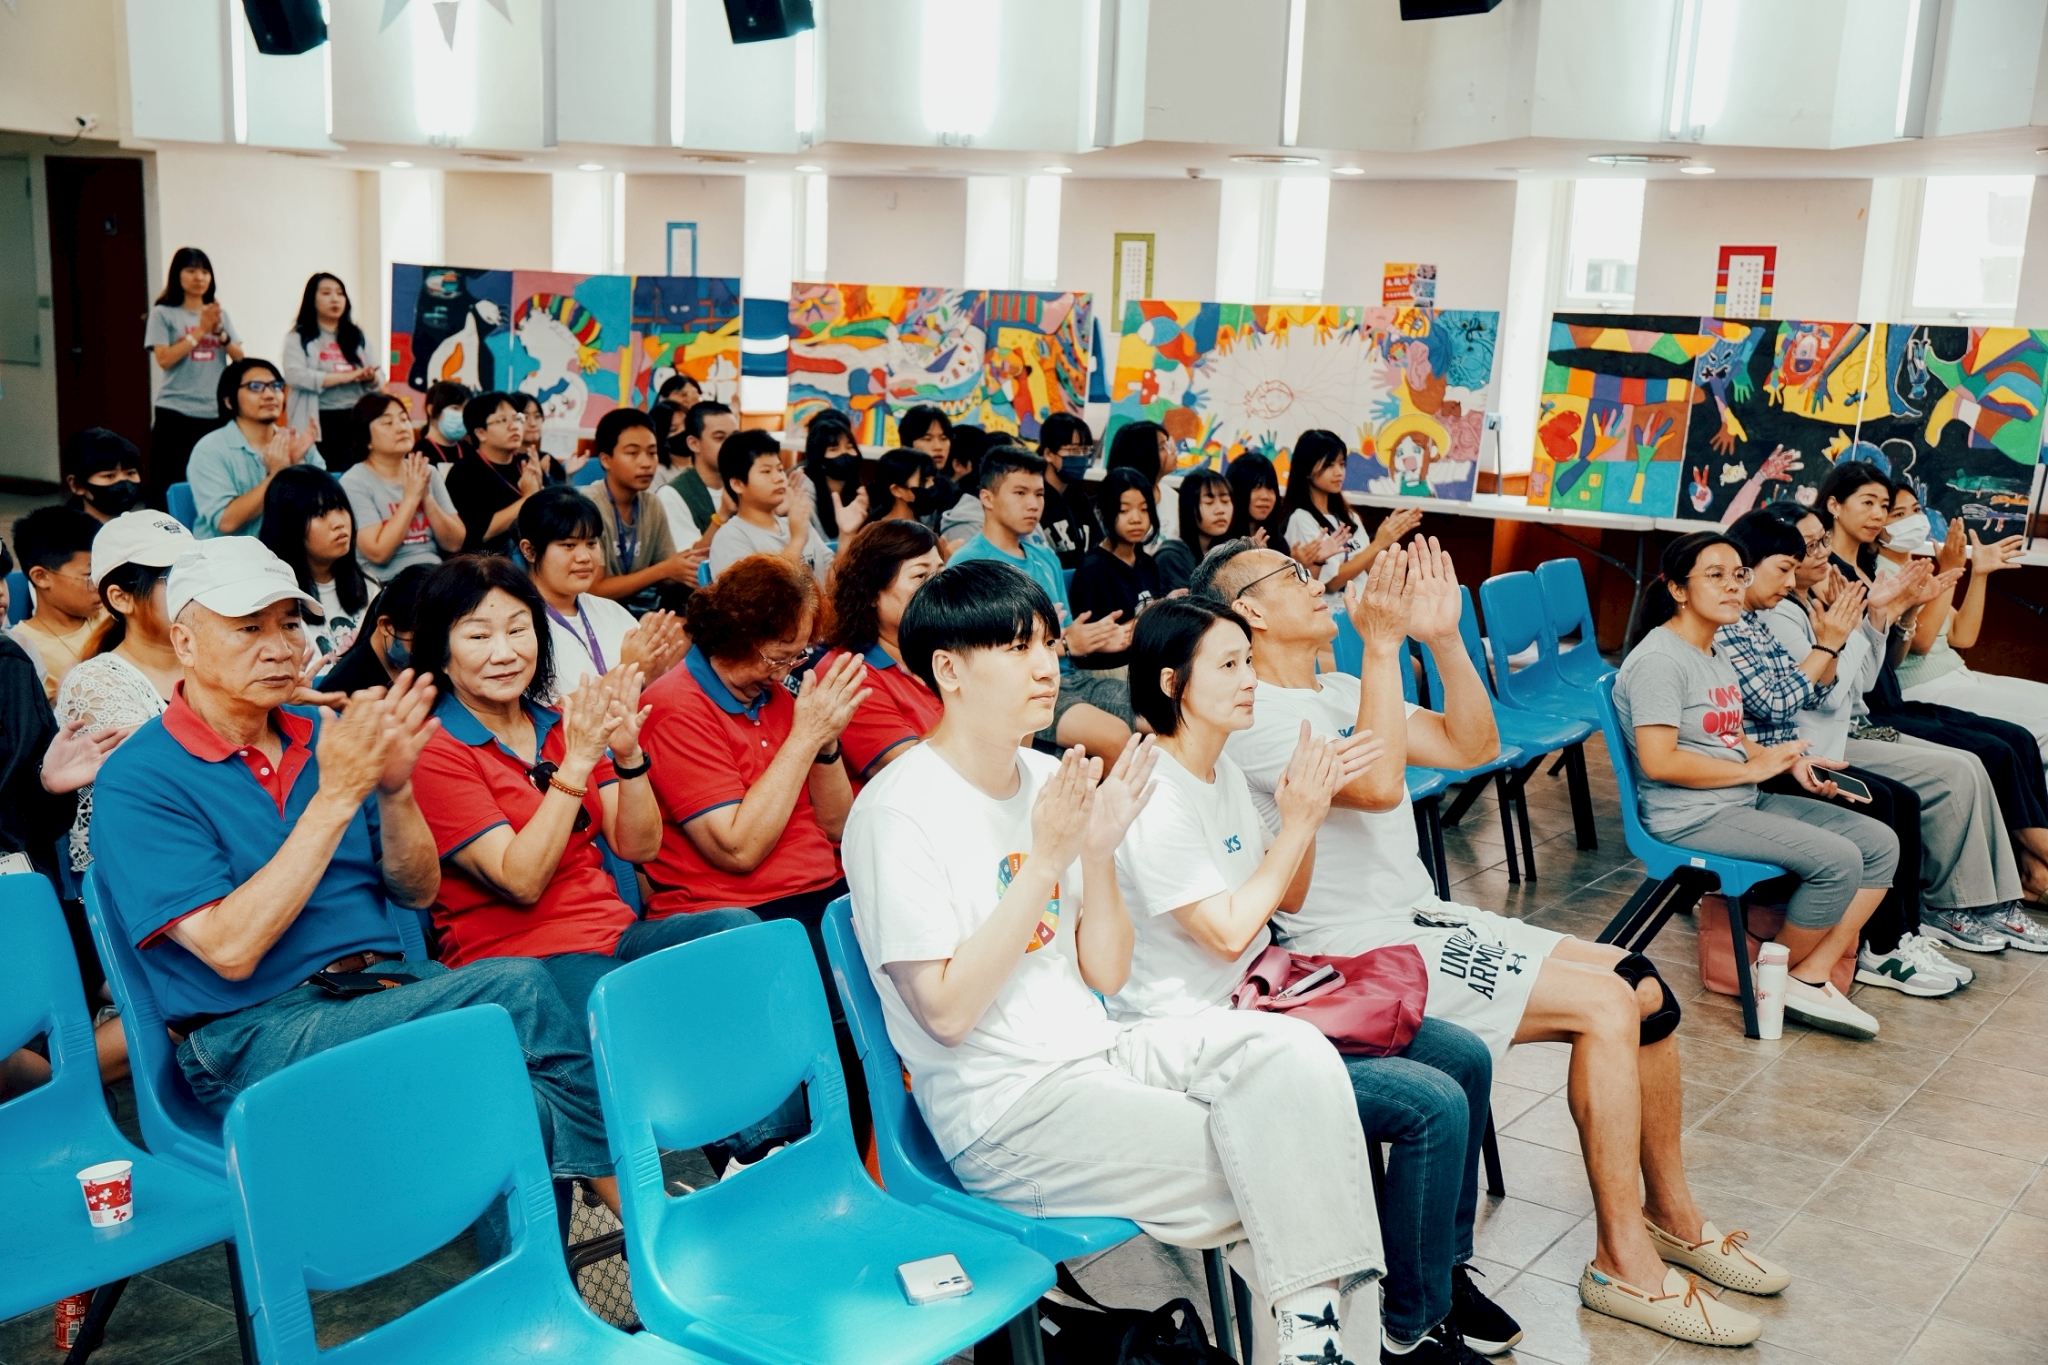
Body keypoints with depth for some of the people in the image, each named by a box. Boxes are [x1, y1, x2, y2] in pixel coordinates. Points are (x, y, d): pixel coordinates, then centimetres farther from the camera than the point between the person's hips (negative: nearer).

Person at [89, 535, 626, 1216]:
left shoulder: (323, 736, 12)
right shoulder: (138, 782, -6)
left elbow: (418, 892, 12)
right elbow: (231, 950, -17)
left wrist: (396, 789, -9)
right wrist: (337, 796, -19)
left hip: (384, 985, 5)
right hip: (257, 1038, -5)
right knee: (515, 988, -28)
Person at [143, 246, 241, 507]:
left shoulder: (221, 313, 12)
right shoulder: (162, 313, 1)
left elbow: (239, 358, 7)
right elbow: (164, 359, -10)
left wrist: (219, 331, -9)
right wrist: (200, 330, -12)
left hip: (217, 413, 3)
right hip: (176, 414, -3)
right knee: (170, 487, -4)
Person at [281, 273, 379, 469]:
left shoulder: (357, 335, 15)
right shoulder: (298, 338, 3)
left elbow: (379, 378, 14)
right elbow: (295, 375, -14)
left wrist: (370, 378, -12)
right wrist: (346, 376, -17)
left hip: (356, 420, 4)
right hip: (319, 422, -4)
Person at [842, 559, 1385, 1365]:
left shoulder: (1049, 780, 6)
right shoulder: (899, 813, -14)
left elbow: (1106, 976, 7)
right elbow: (947, 1012, -19)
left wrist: (1099, 853, -10)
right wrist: (1045, 862, -20)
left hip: (1096, 1052, 6)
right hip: (1002, 1110, -6)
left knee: (1292, 1050, -19)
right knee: (1263, 1166, -16)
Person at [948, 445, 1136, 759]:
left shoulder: (1046, 558, 18)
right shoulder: (968, 564, -6)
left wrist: (1098, 641, -2)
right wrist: (1063, 644, -15)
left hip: (1067, 678, 8)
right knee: (1115, 735, -30)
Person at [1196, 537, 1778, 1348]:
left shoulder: (1339, 693, 15)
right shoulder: (1253, 717, -14)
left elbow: (1473, 747, 10)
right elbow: (1377, 783, -29)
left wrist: (1444, 637, -2)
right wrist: (1382, 644, -24)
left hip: (1424, 919, 9)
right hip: (1361, 955, -9)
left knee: (1645, 988, 1)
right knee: (1604, 1005, -17)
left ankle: (1671, 1214, 17)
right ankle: (1622, 1261, -5)